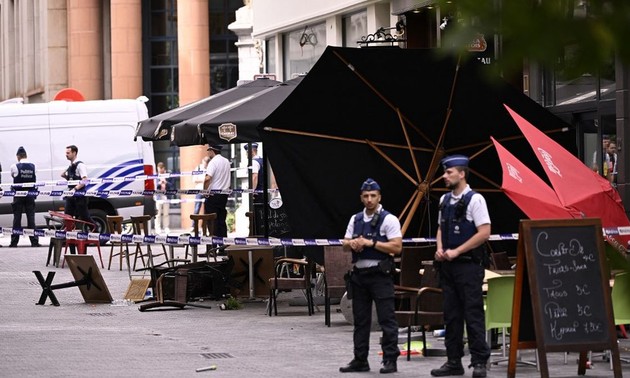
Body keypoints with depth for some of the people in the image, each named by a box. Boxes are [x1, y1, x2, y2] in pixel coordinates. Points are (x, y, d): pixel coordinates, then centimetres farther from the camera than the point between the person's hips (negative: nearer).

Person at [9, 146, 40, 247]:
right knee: (31, 218, 3)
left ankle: (14, 242, 3)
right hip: (30, 195, 2)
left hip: (18, 196, -2)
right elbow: (34, 179, 8)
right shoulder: (33, 166, 0)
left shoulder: (15, 167, -8)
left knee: (17, 219, 2)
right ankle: (34, 241, -1)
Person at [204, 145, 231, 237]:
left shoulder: (213, 162, -13)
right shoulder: (226, 161, 12)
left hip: (213, 194, -7)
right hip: (224, 194, 7)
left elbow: (208, 178, -24)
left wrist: (205, 190, -14)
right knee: (222, 220, 11)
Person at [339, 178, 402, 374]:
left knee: (387, 319, -5)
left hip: (380, 275, -6)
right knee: (360, 320, 10)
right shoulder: (355, 219, 14)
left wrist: (371, 243, -17)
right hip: (359, 274, 6)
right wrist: (352, 243, -8)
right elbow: (345, 245, 16)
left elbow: (397, 247, -13)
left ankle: (390, 360, -3)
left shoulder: (389, 219, -5)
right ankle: (360, 360, 16)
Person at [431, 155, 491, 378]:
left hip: (468, 264, -7)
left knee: (473, 313, -6)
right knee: (451, 314, 9)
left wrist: (456, 251, -15)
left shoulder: (474, 200, -9)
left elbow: (484, 232, -14)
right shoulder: (445, 200, 13)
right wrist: (440, 249, 3)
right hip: (447, 265, 7)